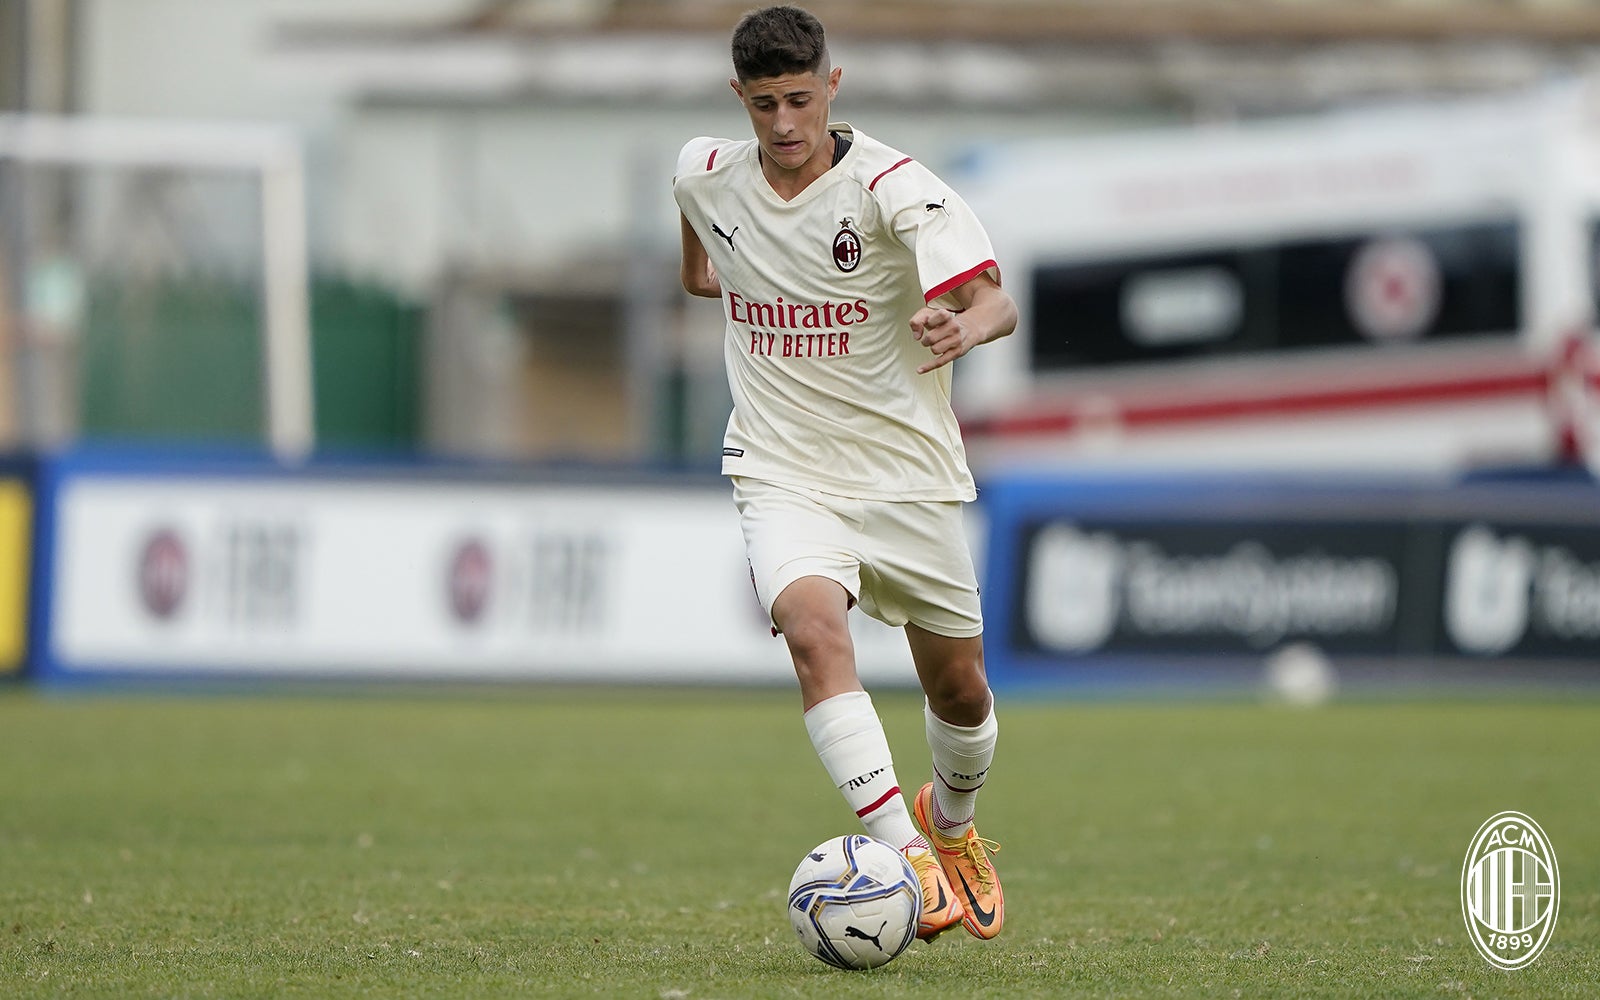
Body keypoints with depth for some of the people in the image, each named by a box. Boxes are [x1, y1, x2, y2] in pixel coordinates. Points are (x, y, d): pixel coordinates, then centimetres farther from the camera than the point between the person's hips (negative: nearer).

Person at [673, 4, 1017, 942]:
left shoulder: (894, 187, -18)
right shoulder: (705, 175, -5)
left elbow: (996, 301, -30)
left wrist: (963, 327, -49)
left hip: (906, 472, -1)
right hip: (783, 471, 1)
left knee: (959, 687, 10)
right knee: (815, 627, -28)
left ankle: (953, 824, 44)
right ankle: (906, 855, -36)